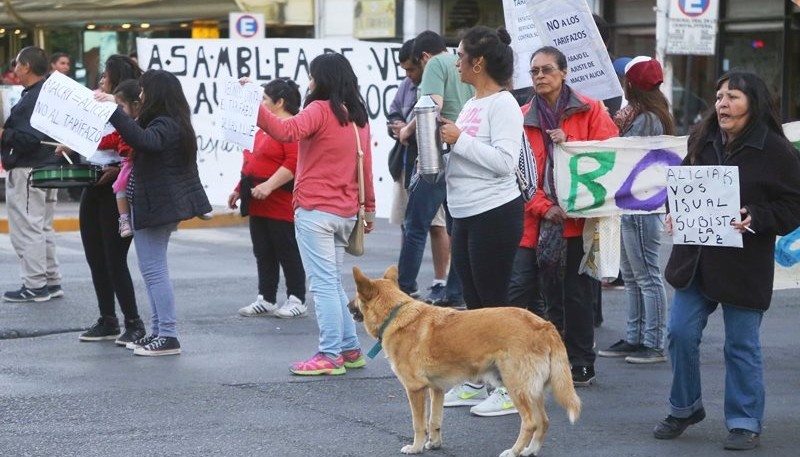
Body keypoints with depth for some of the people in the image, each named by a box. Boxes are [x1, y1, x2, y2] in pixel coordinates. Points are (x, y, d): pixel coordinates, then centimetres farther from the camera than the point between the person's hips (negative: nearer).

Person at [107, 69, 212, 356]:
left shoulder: (165, 125, -18)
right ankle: (159, 332, 19)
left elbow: (144, 140, -39)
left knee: (154, 269, -8)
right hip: (165, 202, 11)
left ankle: (168, 337, -8)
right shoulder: (175, 123, 14)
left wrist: (114, 111, -40)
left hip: (155, 204, -11)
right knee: (153, 269, 15)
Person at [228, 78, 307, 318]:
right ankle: (266, 299, 16)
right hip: (259, 203, 10)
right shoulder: (265, 126, 18)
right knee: (263, 253, 11)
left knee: (287, 252, -1)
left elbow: (294, 163, -24)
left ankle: (296, 300, 7)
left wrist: (268, 185, -28)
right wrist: (241, 188, 26)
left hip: (280, 204, -10)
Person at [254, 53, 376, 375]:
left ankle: (330, 355, -6)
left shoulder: (320, 110, -11)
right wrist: (369, 208, 21)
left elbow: (286, 131, -29)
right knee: (333, 283, 17)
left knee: (323, 284, -6)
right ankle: (350, 350, 17)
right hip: (345, 212, 8)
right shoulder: (358, 116, 12)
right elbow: (366, 165, 15)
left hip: (315, 210, -8)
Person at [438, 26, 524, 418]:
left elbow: (504, 161, -22)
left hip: (495, 213, -9)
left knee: (493, 302, -5)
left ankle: (510, 389, 0)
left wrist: (460, 139, -18)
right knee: (473, 302, 13)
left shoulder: (503, 104, -12)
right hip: (465, 214, 9)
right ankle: (475, 381, 21)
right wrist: (443, 142, 3)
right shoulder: (471, 104, 15)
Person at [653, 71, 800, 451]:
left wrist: (756, 219, -22)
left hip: (744, 266, -5)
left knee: (742, 346, 3)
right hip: (695, 260, 5)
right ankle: (684, 409, 25)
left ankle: (745, 423, 15)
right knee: (681, 333, 5)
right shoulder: (702, 141, 6)